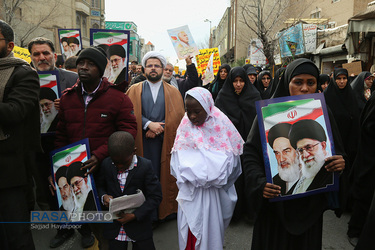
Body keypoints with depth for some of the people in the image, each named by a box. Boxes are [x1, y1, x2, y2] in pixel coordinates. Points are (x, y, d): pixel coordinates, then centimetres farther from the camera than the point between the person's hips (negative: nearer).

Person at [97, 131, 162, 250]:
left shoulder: (145, 166, -15)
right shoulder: (106, 164, -4)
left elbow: (155, 197, -14)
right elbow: (100, 185, 13)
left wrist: (134, 215, -20)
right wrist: (104, 196, -10)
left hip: (139, 224, -2)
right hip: (114, 227, 3)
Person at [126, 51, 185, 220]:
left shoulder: (173, 92, 11)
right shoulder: (134, 90, 11)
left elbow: (178, 116, 0)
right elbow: (130, 113, -1)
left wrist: (159, 128, -12)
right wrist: (148, 124, -14)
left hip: (165, 143, 0)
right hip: (141, 143, 0)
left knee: (164, 176, 3)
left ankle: (166, 210, 17)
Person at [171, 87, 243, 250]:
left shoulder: (221, 124, -8)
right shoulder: (185, 125, 0)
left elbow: (231, 157, -8)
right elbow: (177, 161, 2)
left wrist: (214, 176, -14)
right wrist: (188, 173, -12)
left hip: (213, 191, -2)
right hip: (189, 190, 2)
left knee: (210, 229, 8)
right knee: (189, 230, 11)